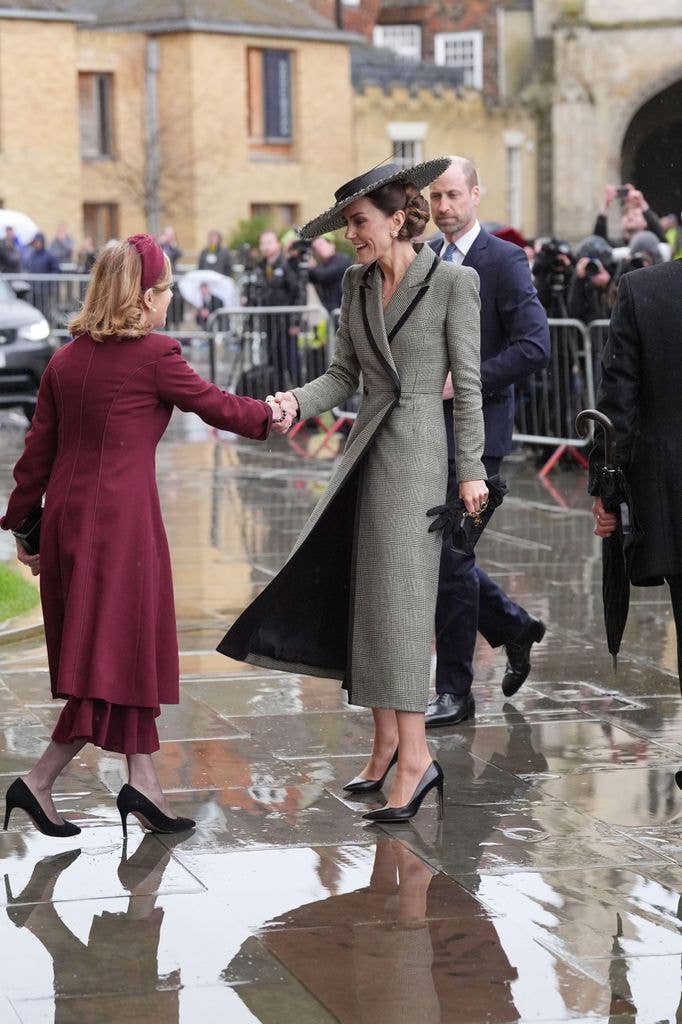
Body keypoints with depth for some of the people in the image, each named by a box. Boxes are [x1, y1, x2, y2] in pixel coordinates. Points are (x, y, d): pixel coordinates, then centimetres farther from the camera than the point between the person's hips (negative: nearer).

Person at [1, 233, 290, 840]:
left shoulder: (66, 360, 9)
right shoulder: (153, 355, -9)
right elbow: (213, 404, 2)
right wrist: (271, 413, 19)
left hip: (67, 518, 7)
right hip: (123, 521, -7)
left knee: (125, 656, 13)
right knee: (118, 653, -1)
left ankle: (144, 784, 16)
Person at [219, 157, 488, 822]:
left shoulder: (451, 282, -8)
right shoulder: (356, 284, 10)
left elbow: (467, 382, -7)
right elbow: (344, 376, 10)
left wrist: (470, 471, -7)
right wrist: (297, 401, -10)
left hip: (417, 450, -7)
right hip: (366, 448, 7)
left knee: (399, 598, -11)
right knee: (362, 598, 7)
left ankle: (414, 758, -9)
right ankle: (385, 745, 16)